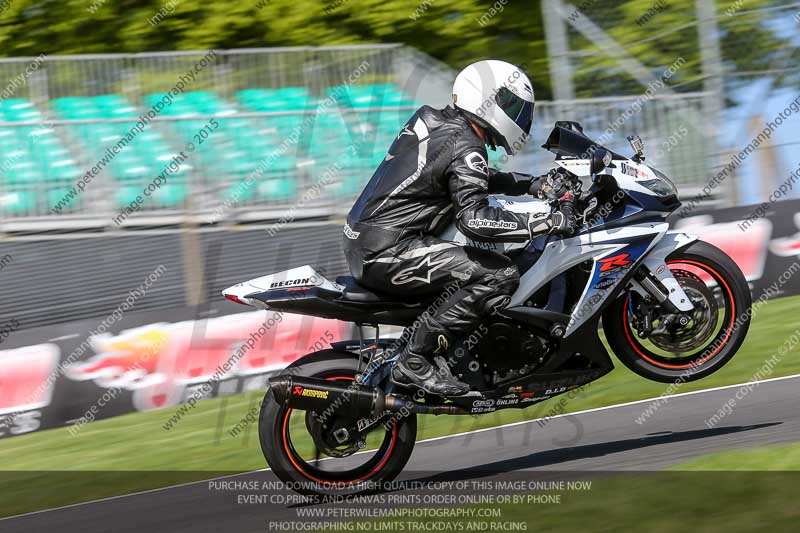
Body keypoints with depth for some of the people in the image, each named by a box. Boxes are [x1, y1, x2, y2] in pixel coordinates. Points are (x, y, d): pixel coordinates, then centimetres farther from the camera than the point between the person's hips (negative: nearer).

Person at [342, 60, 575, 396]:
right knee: (500, 276, -15)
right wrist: (546, 223, -22)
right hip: (388, 252, -10)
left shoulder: (432, 120, 15)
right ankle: (416, 359, -15)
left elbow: (473, 179, 31)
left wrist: (530, 184, 24)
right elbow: (474, 218, -26)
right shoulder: (464, 146, -14)